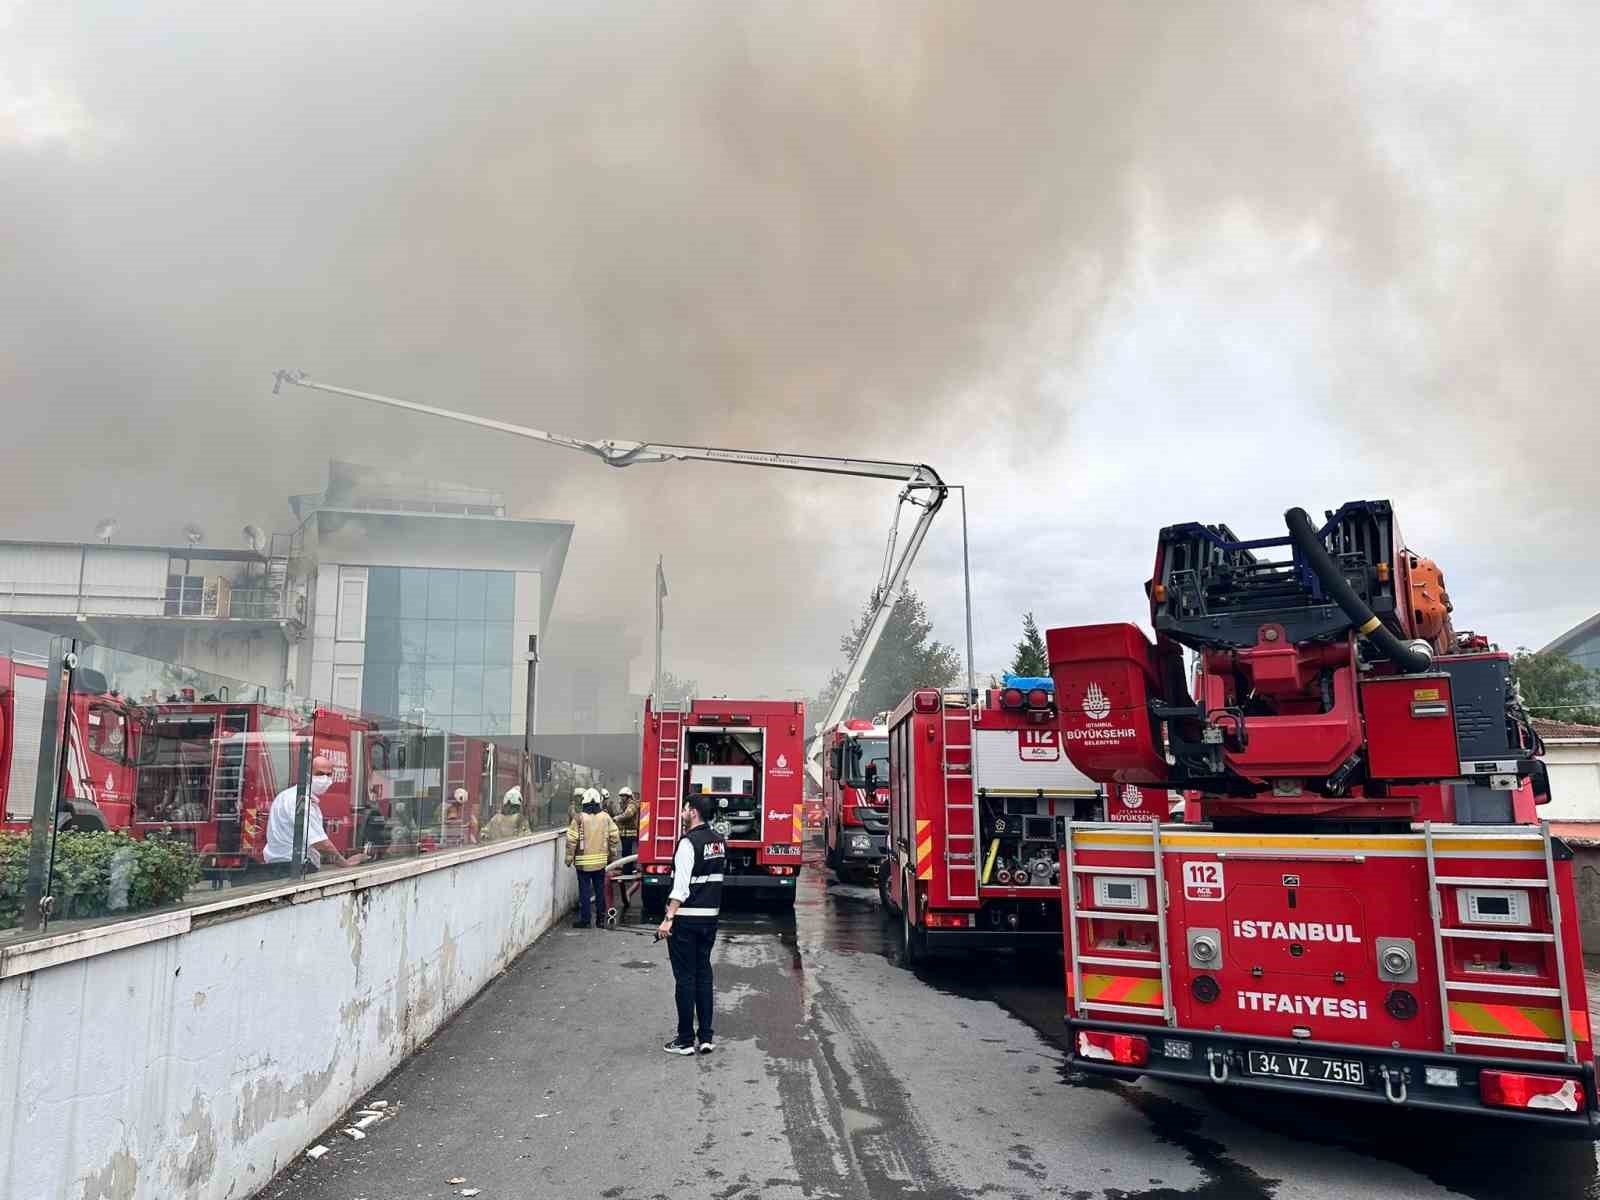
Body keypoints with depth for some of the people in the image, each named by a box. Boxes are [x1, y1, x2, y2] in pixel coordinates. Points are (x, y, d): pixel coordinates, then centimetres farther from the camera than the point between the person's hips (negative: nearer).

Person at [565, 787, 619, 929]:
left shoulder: (579, 818, -10)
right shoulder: (606, 817, 0)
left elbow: (572, 840, -9)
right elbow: (614, 837, 3)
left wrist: (569, 857, 1)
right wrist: (612, 855, 15)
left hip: (583, 861, -3)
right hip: (601, 861, 3)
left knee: (584, 890, 4)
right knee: (600, 890, 11)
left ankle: (584, 920, 7)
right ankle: (601, 919, 16)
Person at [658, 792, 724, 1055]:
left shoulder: (688, 842, -16)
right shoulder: (719, 841, 8)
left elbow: (681, 885, -21)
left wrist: (669, 919, -21)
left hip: (687, 918, -7)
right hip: (711, 915, 7)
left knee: (685, 977, 1)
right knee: (703, 973, 13)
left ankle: (685, 1040, 8)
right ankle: (706, 1038, 15)